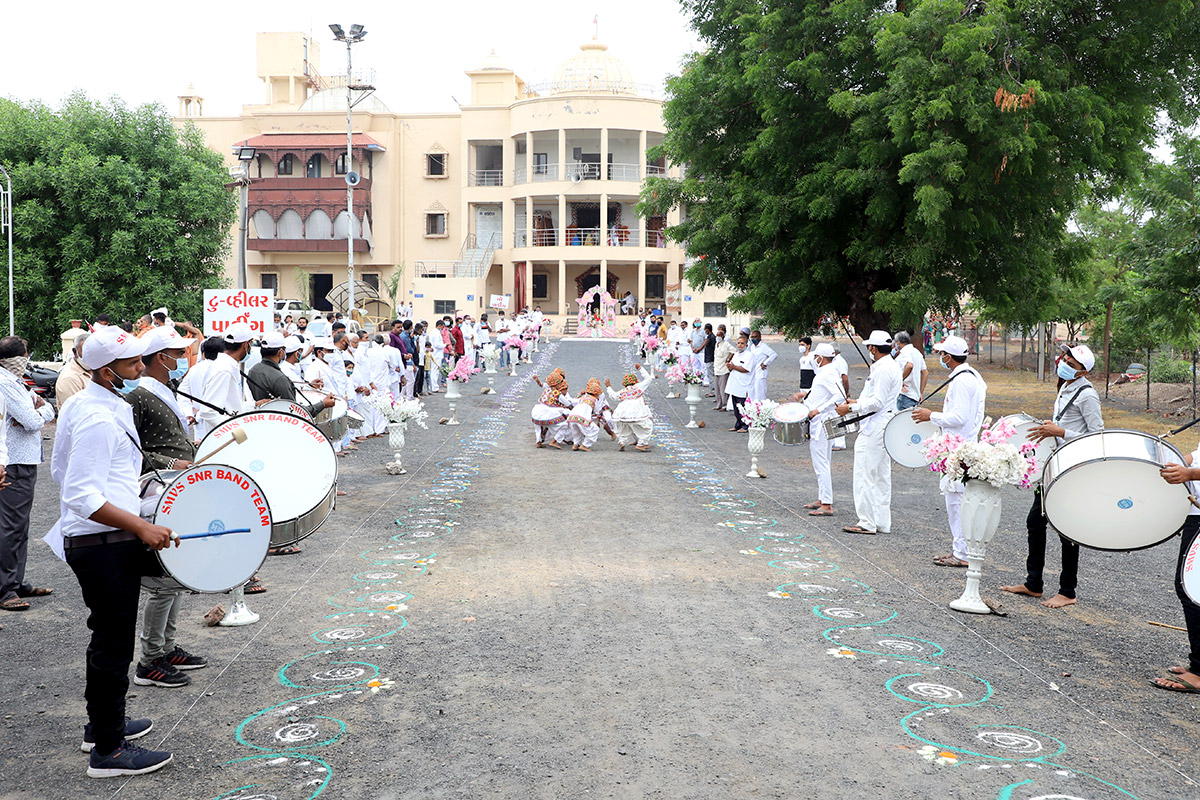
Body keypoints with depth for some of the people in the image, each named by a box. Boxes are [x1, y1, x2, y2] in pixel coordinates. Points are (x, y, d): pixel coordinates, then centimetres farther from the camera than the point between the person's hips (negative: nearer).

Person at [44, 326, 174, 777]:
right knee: (114, 646, -1)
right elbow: (83, 497, -27)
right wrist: (141, 527, -28)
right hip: (106, 543, -11)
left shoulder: (78, 404, 9)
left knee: (106, 637, 23)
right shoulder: (102, 419, -22)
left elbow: (59, 469, 21)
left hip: (82, 538, 11)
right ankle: (108, 751, 9)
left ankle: (102, 723, 39)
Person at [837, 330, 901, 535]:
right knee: (881, 476, 13)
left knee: (865, 476, -6)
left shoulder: (882, 369, -18)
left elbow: (877, 402, -22)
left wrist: (850, 408, -17)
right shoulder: (891, 366, 15)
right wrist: (858, 402, 20)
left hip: (874, 428, -11)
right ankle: (882, 522, 19)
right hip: (883, 426, 11)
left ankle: (867, 523, -2)